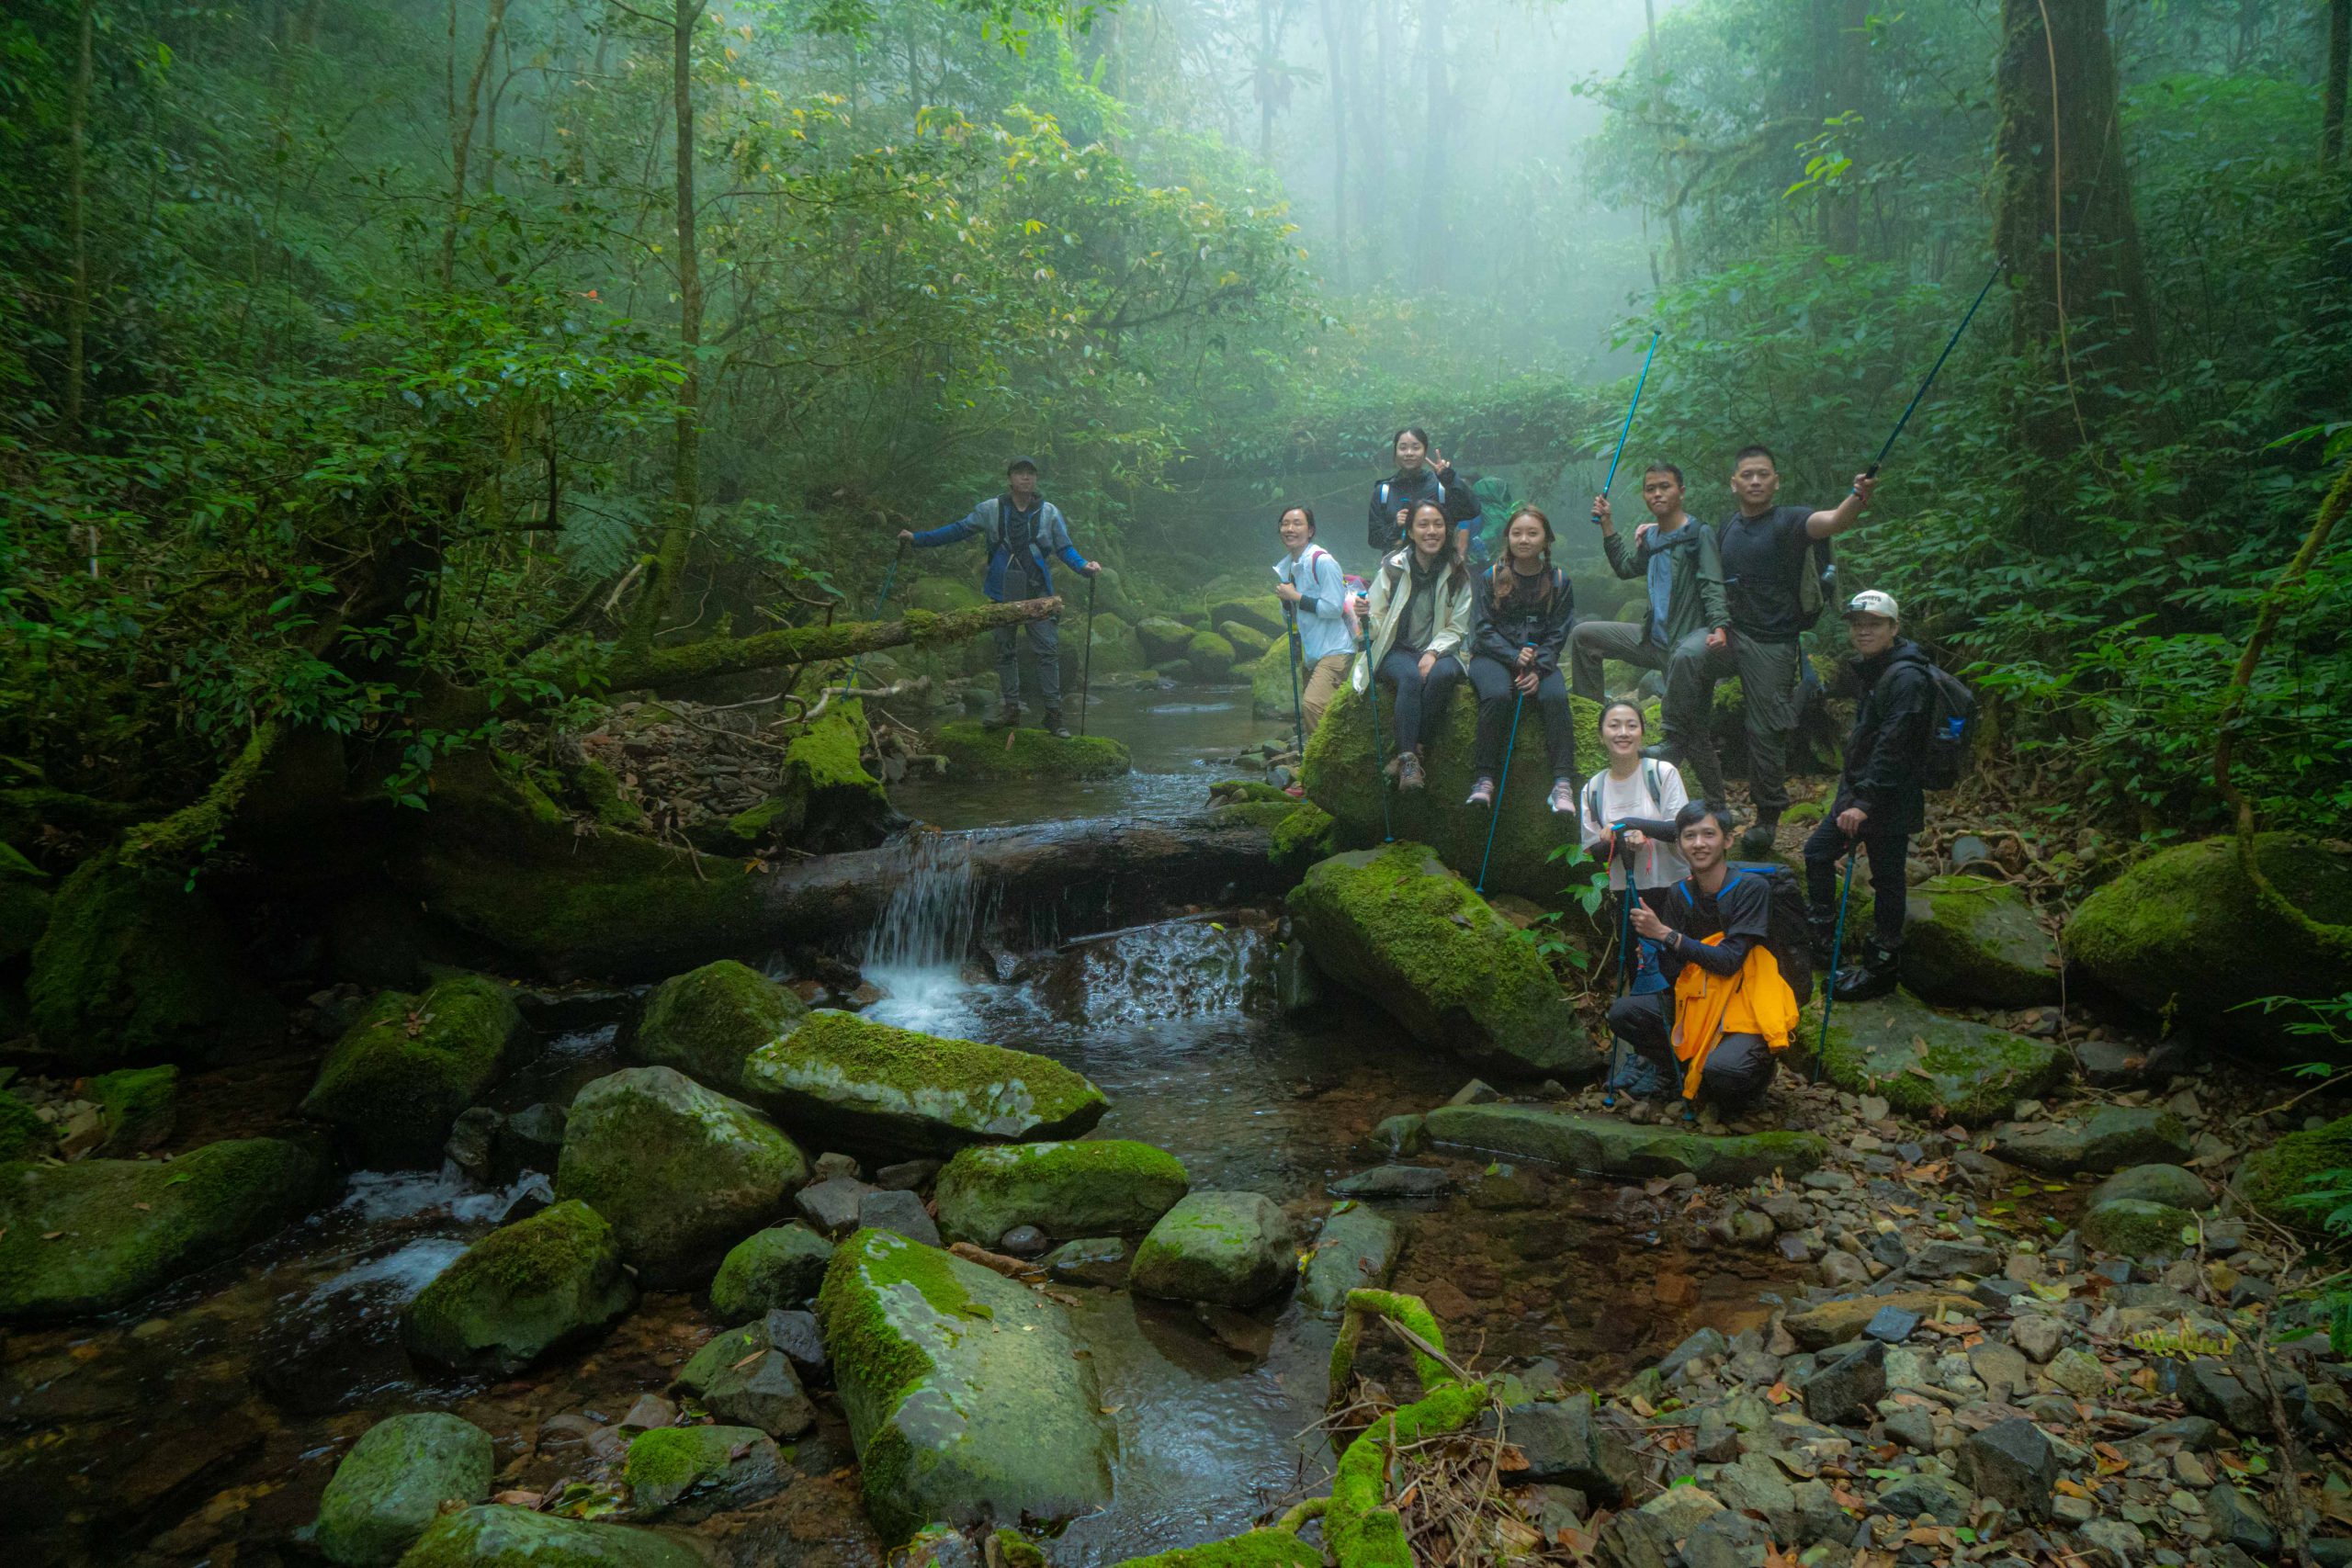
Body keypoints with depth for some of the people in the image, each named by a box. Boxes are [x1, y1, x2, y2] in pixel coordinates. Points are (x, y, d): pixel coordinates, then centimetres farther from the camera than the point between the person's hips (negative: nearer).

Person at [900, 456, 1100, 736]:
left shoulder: (1049, 512, 3)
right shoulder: (991, 509, 3)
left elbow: (1065, 548, 5)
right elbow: (957, 530, 7)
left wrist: (1084, 566, -15)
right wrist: (917, 538, 3)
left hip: (1038, 592, -1)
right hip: (1003, 592, 2)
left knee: (1048, 650, -7)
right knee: (1005, 651, 8)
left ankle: (1053, 712, -3)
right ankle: (1010, 709, 17)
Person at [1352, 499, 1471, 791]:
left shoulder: (1457, 573, 1)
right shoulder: (1392, 567, -2)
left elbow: (1457, 628, 1)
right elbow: (1375, 628, -3)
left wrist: (1433, 653, -16)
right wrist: (1366, 617, -27)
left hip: (1439, 650, 1)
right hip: (1397, 649, -1)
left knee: (1443, 674, -34)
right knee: (1411, 677, -35)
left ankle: (1407, 751, -25)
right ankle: (1410, 758, -33)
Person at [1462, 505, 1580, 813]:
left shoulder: (1559, 582, 7)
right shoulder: (1490, 578, 3)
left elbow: (1557, 635, 2)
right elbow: (1483, 630, -3)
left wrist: (1538, 670, -15)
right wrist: (1515, 657, -19)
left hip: (1541, 660, 1)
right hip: (1493, 657, -1)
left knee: (1556, 697, -30)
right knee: (1497, 695, -34)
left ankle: (1563, 783, -29)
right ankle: (1485, 779, -26)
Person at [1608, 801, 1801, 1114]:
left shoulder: (1750, 887, -13)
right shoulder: (1679, 893, 3)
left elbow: (1729, 961, -20)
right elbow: (1672, 973, -2)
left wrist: (1665, 934, -25)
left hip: (1747, 1005, -5)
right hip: (1698, 1001, 5)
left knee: (1722, 1068, -33)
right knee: (1621, 1012, -15)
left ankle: (1759, 1071, 5)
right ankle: (1694, 1074, 1)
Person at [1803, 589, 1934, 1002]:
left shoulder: (1906, 678, -19)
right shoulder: (1872, 670, 12)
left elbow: (1892, 747, -25)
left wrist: (1864, 802, -27)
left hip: (1890, 799, -10)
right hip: (1859, 790, 10)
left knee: (1887, 879, 1)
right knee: (1817, 853, 15)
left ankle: (1880, 968, 11)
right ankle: (1822, 941, 28)